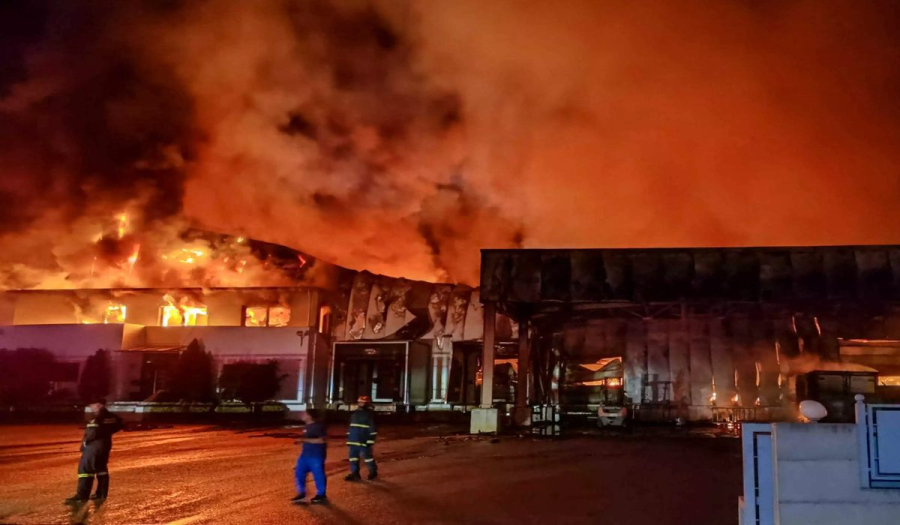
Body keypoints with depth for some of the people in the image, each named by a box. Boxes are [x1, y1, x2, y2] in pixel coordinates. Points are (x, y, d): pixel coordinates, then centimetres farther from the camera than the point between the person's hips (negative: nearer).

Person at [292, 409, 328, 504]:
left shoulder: (318, 426, -18)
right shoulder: (306, 426, 10)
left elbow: (321, 440, -23)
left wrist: (306, 440, -24)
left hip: (316, 455, -9)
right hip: (305, 454, 9)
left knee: (318, 475, 1)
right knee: (299, 472, 9)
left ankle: (321, 495, 14)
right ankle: (301, 494, 18)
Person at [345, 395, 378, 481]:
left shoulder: (370, 414, -7)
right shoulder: (355, 413, 14)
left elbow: (372, 428, -10)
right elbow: (350, 427, 21)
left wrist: (370, 440, -15)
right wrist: (349, 438, 18)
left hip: (364, 440, -7)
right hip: (353, 440, 7)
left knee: (367, 456, 0)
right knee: (353, 456, 7)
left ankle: (373, 472, 18)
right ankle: (354, 473, 15)